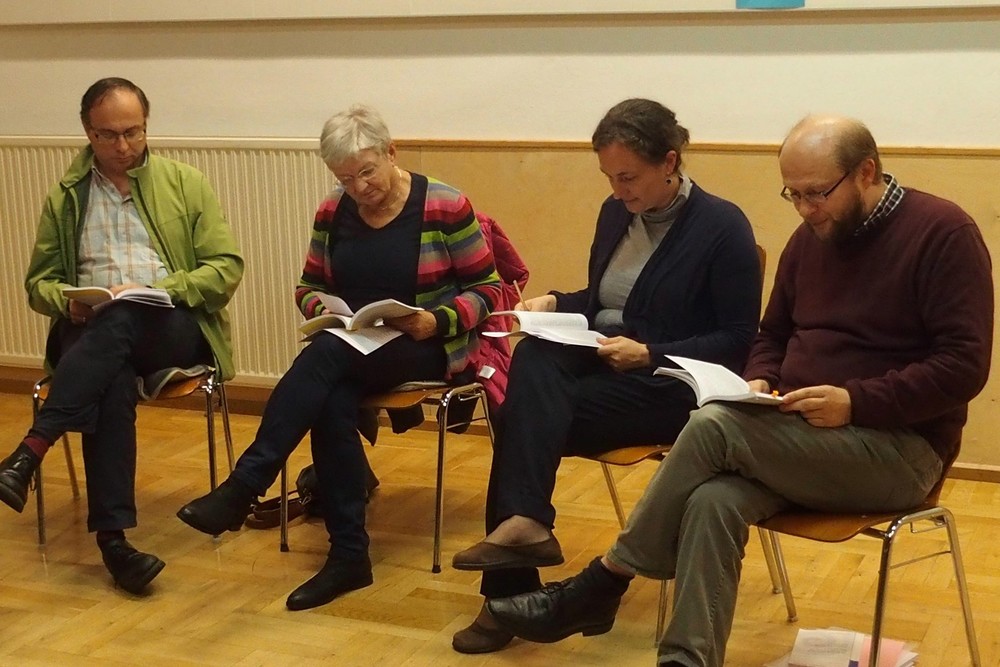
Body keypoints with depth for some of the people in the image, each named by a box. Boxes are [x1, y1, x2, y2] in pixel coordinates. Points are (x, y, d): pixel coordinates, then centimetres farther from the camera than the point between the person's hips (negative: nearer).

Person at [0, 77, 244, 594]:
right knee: (112, 382, -36)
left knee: (120, 320, -37)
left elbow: (227, 269, 5)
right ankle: (112, 535, -39)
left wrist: (158, 289, -12)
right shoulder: (64, 197, 16)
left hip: (173, 327, -1)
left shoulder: (186, 184, 12)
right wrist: (68, 301, -7)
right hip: (89, 333, 1)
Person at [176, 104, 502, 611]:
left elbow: (487, 290, -5)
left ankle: (243, 487, -31)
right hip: (353, 349, 4)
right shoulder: (333, 213, 6)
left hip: (429, 347, -4)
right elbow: (309, 287, 15)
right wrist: (323, 308, -9)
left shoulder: (446, 207, -8)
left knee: (326, 355, -33)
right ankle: (349, 555, -24)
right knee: (331, 406, -32)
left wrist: (438, 321, -22)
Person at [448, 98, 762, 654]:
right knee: (534, 359, -28)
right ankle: (523, 524, -35)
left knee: (528, 411, -26)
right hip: (601, 364, 6)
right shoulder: (615, 213, 9)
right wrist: (554, 304, 0)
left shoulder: (723, 226, -10)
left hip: (673, 385, -6)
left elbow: (740, 341, -10)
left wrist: (650, 354, -20)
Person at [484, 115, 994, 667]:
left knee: (715, 425, -26)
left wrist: (855, 402, -23)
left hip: (899, 447, -6)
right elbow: (772, 335, 21)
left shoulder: (942, 233, -10)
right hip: (799, 439, 6)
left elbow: (964, 364, -15)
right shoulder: (811, 238, 10)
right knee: (713, 503, -28)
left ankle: (603, 583, -14)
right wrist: (759, 383, -1)